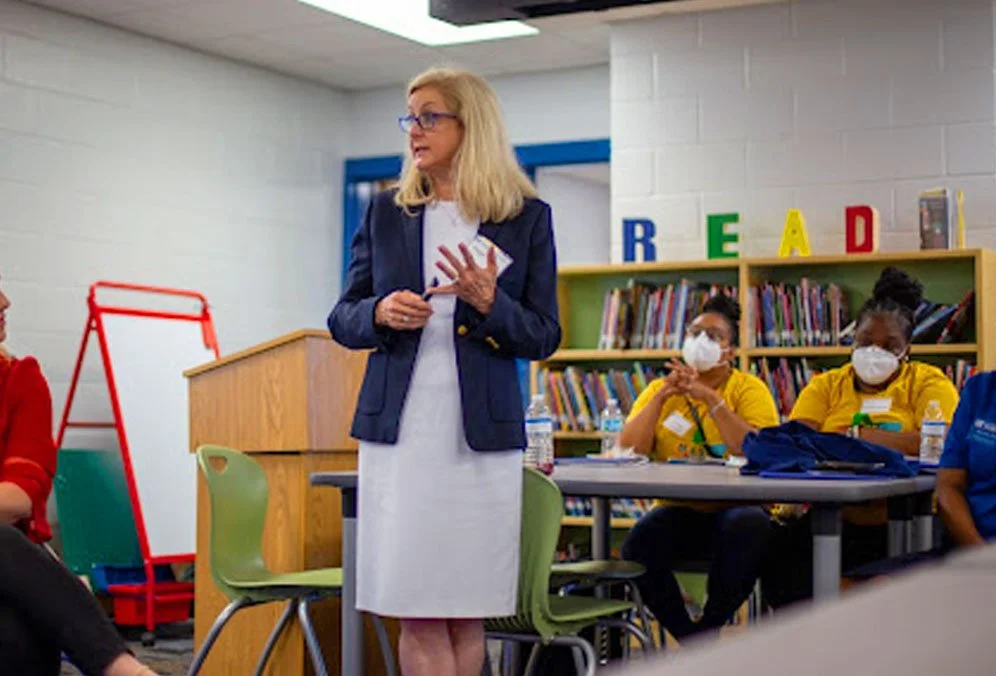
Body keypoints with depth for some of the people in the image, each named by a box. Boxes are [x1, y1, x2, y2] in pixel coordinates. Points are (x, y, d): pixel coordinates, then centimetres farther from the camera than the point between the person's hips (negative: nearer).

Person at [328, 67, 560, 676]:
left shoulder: (528, 218, 4)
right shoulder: (386, 213, 10)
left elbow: (544, 338, 4)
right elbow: (342, 321, 14)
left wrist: (488, 302, -15)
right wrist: (380, 313, -8)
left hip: (483, 433, -1)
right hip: (398, 428, 1)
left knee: (466, 612, 3)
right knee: (417, 611, 0)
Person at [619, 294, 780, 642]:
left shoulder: (749, 389, 4)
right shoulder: (659, 390, 13)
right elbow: (628, 450, -2)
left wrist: (710, 398, -18)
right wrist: (662, 394, -11)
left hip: (735, 507, -2)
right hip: (679, 510, 2)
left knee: (749, 528, -34)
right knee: (638, 545, -27)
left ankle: (709, 626, -10)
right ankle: (690, 638, -5)